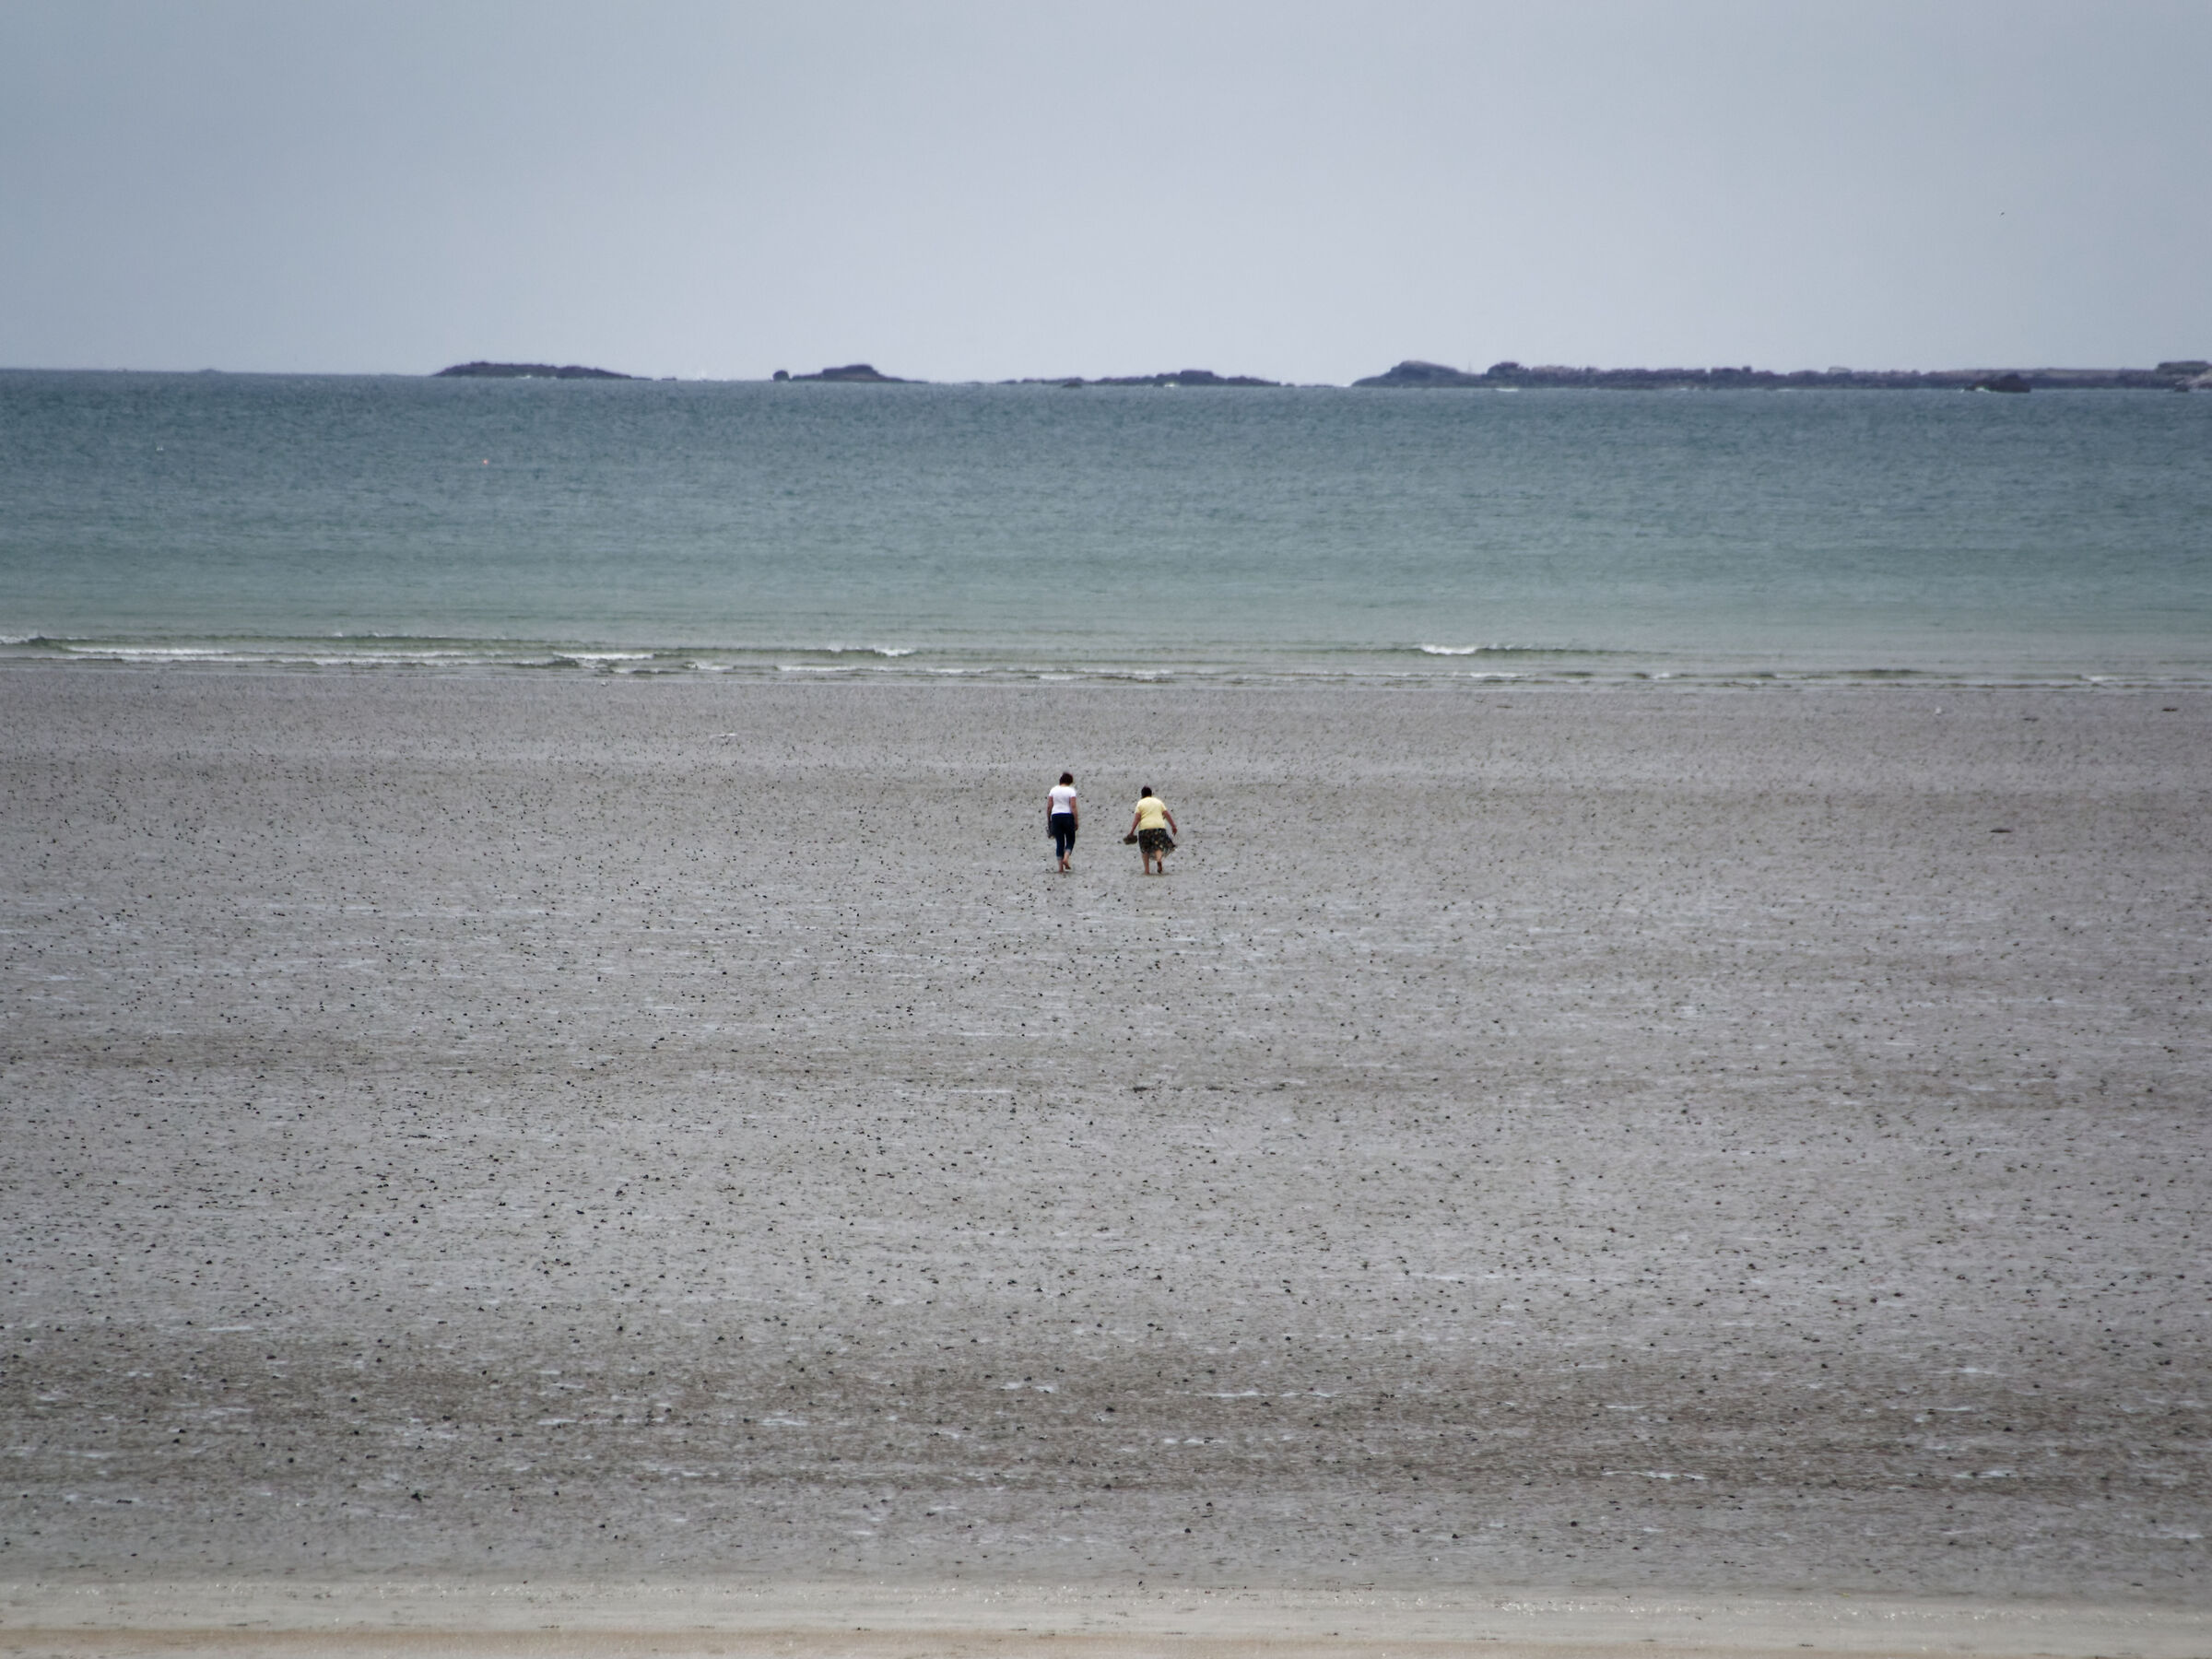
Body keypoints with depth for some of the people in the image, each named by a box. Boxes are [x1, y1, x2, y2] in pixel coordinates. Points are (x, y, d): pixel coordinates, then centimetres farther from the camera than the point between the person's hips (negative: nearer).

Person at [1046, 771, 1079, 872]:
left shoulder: (1053, 790, 5)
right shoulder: (1071, 791, -6)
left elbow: (1049, 807, 4)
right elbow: (1073, 807, -12)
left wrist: (1048, 821, 11)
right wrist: (1076, 822, -7)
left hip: (1055, 817, 3)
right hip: (1068, 817, -3)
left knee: (1059, 843, 7)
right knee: (1070, 841, 11)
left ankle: (1060, 867, 3)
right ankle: (1065, 858, -14)